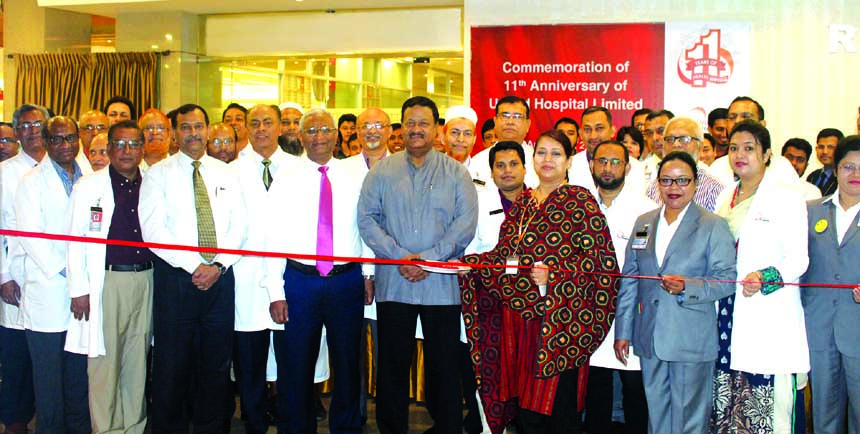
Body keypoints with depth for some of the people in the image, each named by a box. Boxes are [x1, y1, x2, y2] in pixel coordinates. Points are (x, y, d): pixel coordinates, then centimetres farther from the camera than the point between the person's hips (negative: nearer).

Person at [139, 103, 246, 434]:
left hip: (220, 278, 3)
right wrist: (194, 266, -13)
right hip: (175, 278, -3)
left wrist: (219, 265, -8)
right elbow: (152, 230, -8)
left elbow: (238, 226, 6)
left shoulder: (225, 173, 11)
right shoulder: (158, 174, 1)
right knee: (172, 363, 1)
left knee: (216, 361, 9)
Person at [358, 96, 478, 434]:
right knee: (392, 365, 7)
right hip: (393, 283, 1)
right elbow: (366, 218, 1)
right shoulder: (382, 170, 9)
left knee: (444, 366, 4)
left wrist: (429, 258, -13)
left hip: (442, 283, -1)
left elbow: (466, 222, -3)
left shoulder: (455, 172, 6)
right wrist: (399, 256, -11)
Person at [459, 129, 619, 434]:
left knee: (558, 403, -2)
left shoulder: (581, 201, -2)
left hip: (560, 321, -5)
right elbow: (505, 254, 17)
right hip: (518, 317, 6)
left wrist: (554, 275, -20)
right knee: (525, 399, 9)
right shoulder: (522, 203, 16)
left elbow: (598, 257, -10)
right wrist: (469, 264, 4)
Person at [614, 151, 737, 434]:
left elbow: (727, 280, -6)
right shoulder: (643, 223, 12)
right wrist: (623, 331, 10)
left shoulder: (713, 226, -1)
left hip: (692, 341, -4)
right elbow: (629, 280, 13)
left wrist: (687, 287, -22)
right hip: (649, 338, 4)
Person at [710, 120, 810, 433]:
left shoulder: (787, 198, -2)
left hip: (769, 318, -5)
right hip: (728, 312, 6)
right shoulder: (725, 198, 17)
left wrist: (765, 277, -24)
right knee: (726, 399, 5)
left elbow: (798, 259, -8)